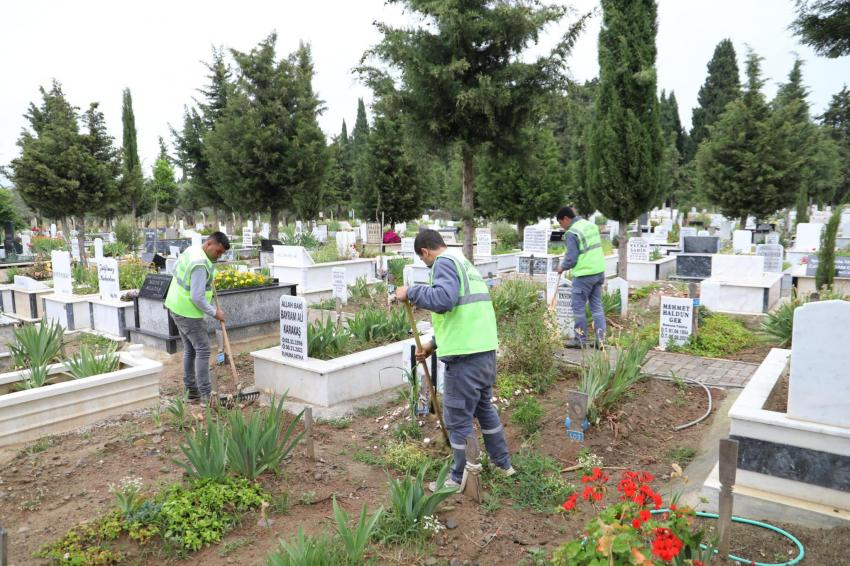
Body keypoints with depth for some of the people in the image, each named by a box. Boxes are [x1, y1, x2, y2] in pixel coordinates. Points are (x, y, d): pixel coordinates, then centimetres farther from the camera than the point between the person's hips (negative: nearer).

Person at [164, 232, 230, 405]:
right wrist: (215, 313, -13)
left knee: (190, 350, 15)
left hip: (177, 308, 10)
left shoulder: (192, 250, 6)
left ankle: (191, 392, 22)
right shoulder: (200, 264, -25)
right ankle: (206, 396, -3)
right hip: (188, 312, -10)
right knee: (203, 350, -5)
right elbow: (197, 297, -25)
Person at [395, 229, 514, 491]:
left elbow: (443, 299, -28)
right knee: (484, 406, 25)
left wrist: (411, 292, -14)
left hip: (466, 355, -10)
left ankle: (461, 478, 19)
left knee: (458, 418, 5)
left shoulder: (444, 262, -8)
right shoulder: (464, 263, 21)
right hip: (485, 349, 10)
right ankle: (503, 463, 38)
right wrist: (434, 343, 26)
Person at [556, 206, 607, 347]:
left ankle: (581, 340, 10)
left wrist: (562, 267, 4)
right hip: (599, 271, 8)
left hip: (584, 275, -8)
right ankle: (601, 339, 13)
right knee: (597, 306, 12)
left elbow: (571, 258, -15)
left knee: (578, 307, 4)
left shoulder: (572, 233, -14)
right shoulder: (591, 225, 12)